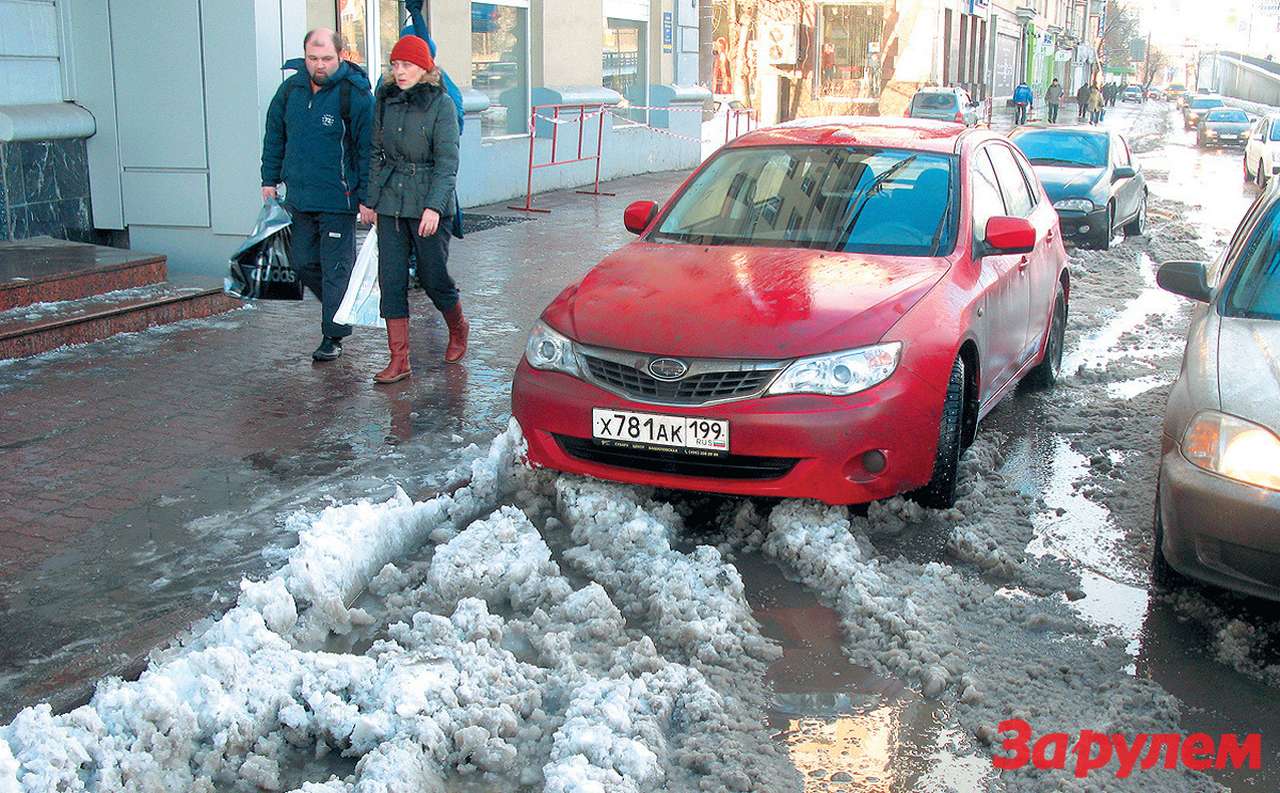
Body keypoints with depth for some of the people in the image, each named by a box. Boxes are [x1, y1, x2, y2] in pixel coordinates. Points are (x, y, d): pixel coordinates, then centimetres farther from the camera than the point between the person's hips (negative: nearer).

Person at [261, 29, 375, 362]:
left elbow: (368, 149, -9)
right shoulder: (290, 89, 5)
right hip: (298, 197, 6)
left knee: (336, 268, 0)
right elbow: (275, 137, 17)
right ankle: (340, 308, 33)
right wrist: (270, 180, 15)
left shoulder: (355, 94, -11)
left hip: (338, 199, -6)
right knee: (303, 262, 12)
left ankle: (333, 336, 10)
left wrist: (367, 197, -11)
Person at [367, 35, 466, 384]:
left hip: (429, 202, -5)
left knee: (433, 276, 5)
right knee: (391, 279, 0)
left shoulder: (441, 103, -7)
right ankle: (399, 359, 4)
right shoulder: (385, 101, 8)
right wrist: (372, 197, 11)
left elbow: (447, 161, -11)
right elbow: (377, 152, 15)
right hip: (390, 202, 5)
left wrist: (434, 205, -19)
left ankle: (458, 329, 34)